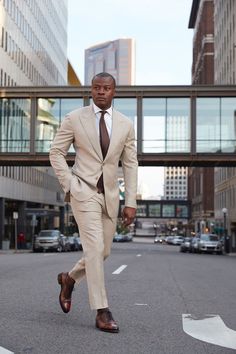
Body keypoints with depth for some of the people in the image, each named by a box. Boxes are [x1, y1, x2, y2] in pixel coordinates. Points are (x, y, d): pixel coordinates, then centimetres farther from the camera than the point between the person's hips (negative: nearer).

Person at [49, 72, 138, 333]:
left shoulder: (125, 124, 4)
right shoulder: (74, 119, -3)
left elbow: (130, 164, 5)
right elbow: (56, 152, 2)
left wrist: (131, 202, -1)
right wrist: (68, 184, -9)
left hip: (110, 195, 4)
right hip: (83, 191, -4)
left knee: (103, 251, 10)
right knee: (94, 248, -14)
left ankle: (69, 279, 38)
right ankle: (102, 312, -6)